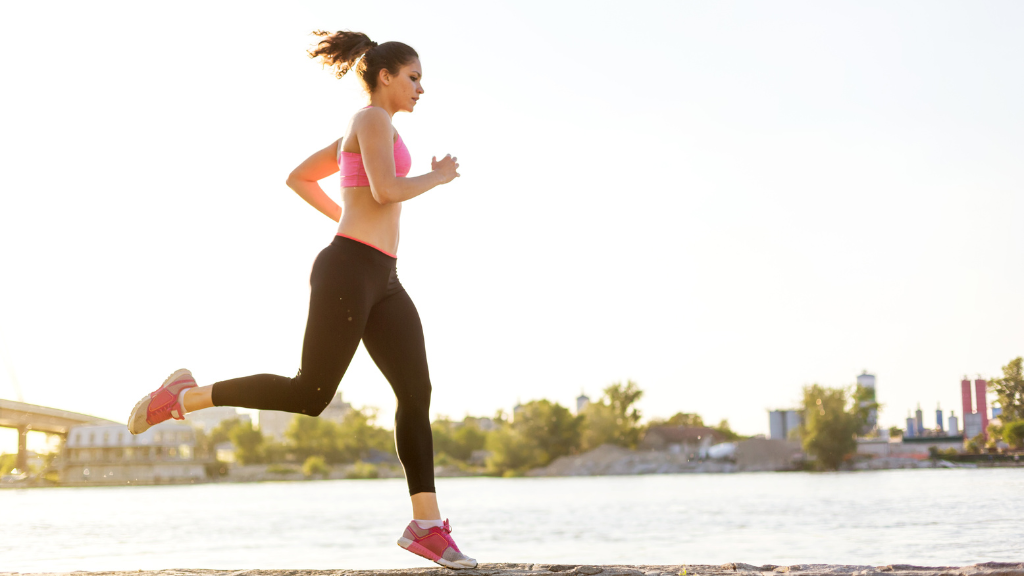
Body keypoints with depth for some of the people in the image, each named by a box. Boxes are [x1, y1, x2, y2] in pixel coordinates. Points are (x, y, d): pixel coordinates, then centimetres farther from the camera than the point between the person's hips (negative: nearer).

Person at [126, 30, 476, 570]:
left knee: (417, 393, 0)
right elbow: (387, 191, -20)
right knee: (310, 394, -10)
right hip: (348, 270, -10)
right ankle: (183, 397, 3)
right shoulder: (373, 118, -5)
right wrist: (437, 177, -3)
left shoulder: (358, 136, 24)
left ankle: (426, 526, -2)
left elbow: (297, 177, 32)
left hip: (381, 281, 10)